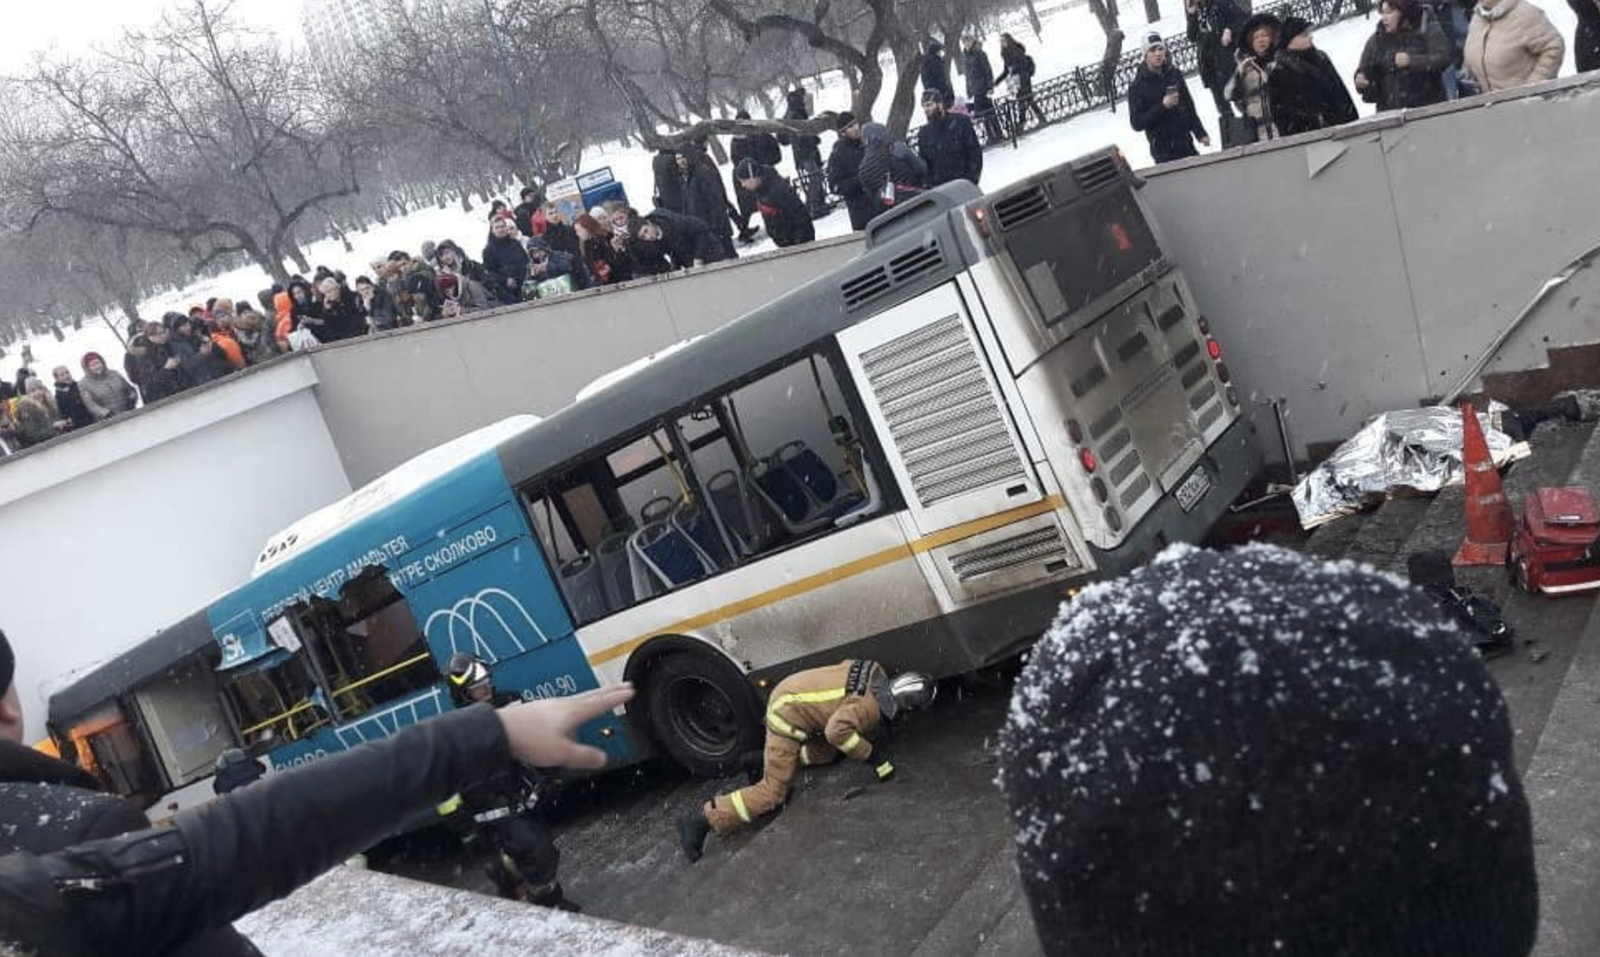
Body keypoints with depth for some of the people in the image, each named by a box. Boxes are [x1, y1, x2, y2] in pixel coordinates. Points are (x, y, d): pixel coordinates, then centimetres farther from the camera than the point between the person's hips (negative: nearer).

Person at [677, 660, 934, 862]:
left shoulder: (878, 674, 0)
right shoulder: (871, 707, -24)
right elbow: (837, 730, -39)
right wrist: (871, 755, -26)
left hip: (789, 690, 9)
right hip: (788, 714, -9)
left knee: (828, 753, 21)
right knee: (773, 792, -7)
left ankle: (766, 759, 20)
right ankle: (702, 820, -11)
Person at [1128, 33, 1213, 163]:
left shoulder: (1175, 74, 7)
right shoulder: (1137, 86, -7)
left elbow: (1189, 106, 17)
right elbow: (1137, 123, -13)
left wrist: (1200, 134, 15)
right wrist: (1163, 106, -21)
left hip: (1187, 146, 5)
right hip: (1164, 152, -5)